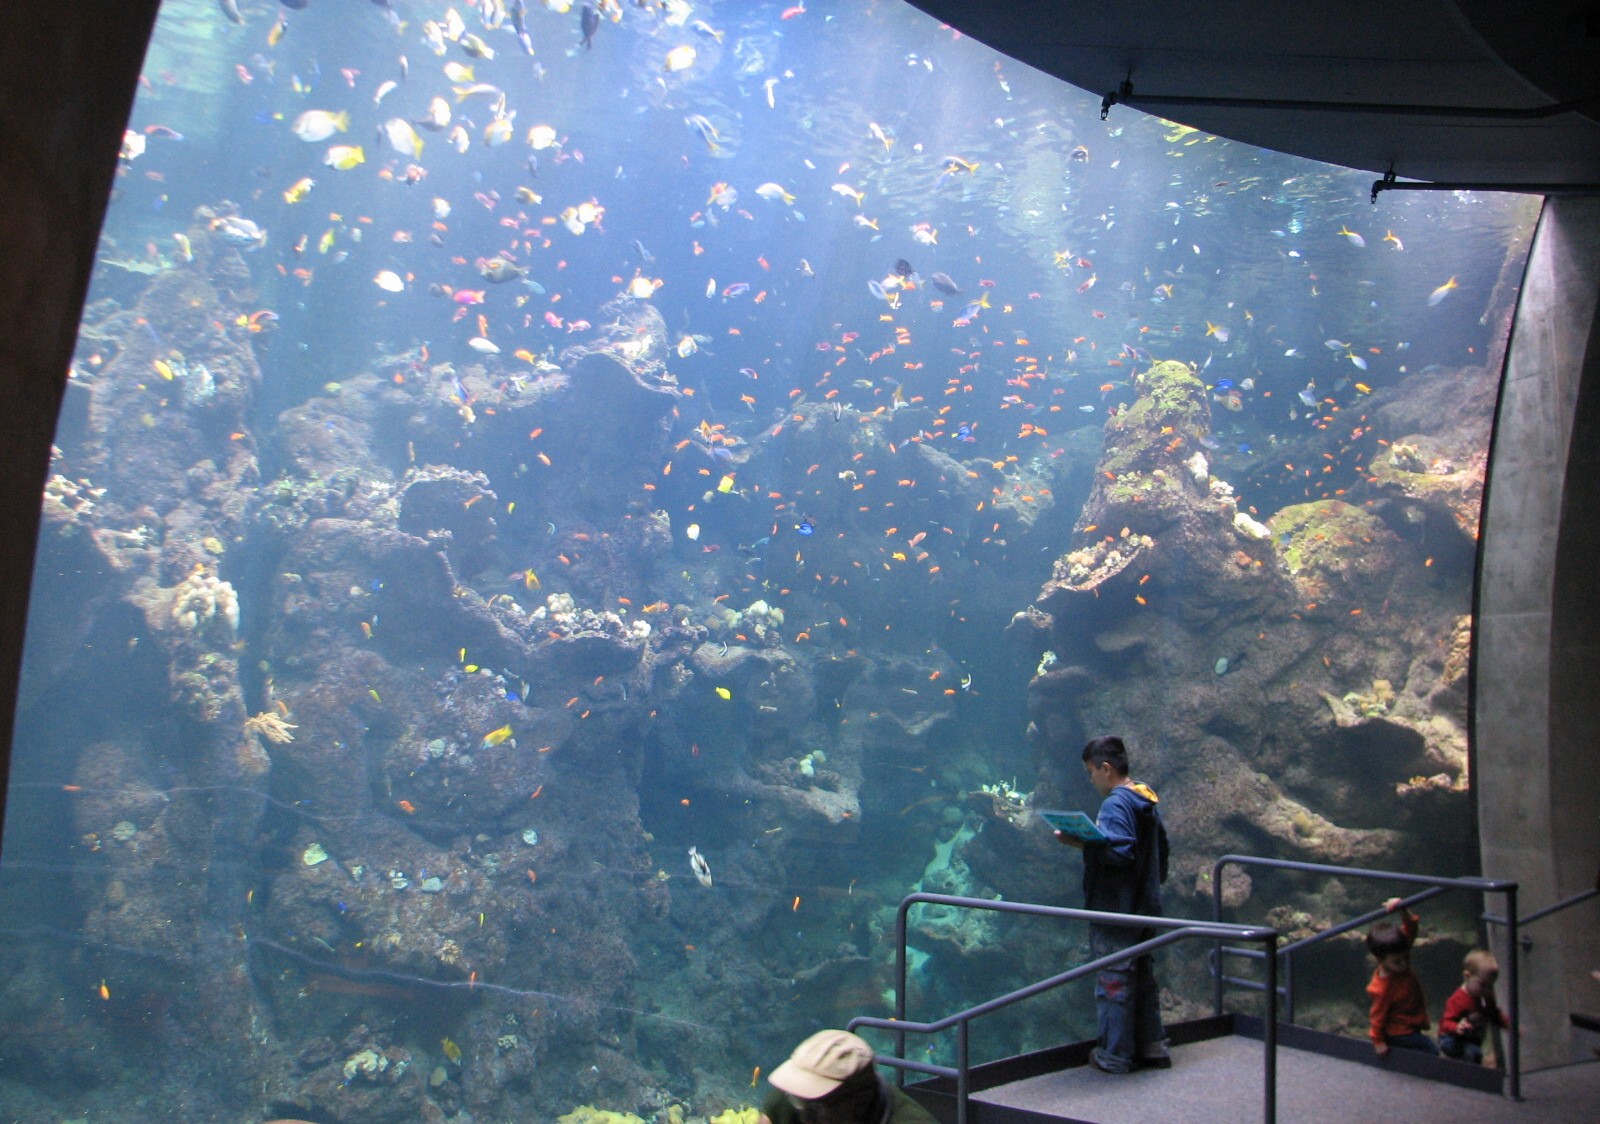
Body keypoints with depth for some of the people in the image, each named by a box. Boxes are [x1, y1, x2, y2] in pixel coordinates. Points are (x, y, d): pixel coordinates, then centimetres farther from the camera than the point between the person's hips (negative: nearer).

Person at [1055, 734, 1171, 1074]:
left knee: (1114, 981, 0)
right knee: (1143, 978, 17)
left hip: (1117, 910, -9)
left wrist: (1082, 844, -25)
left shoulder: (1115, 804, -18)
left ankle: (1115, 1056, 8)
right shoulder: (1147, 800, 11)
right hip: (1146, 905, 9)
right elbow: (1160, 850, 18)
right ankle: (1152, 1049, 25)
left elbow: (1119, 852, -29)